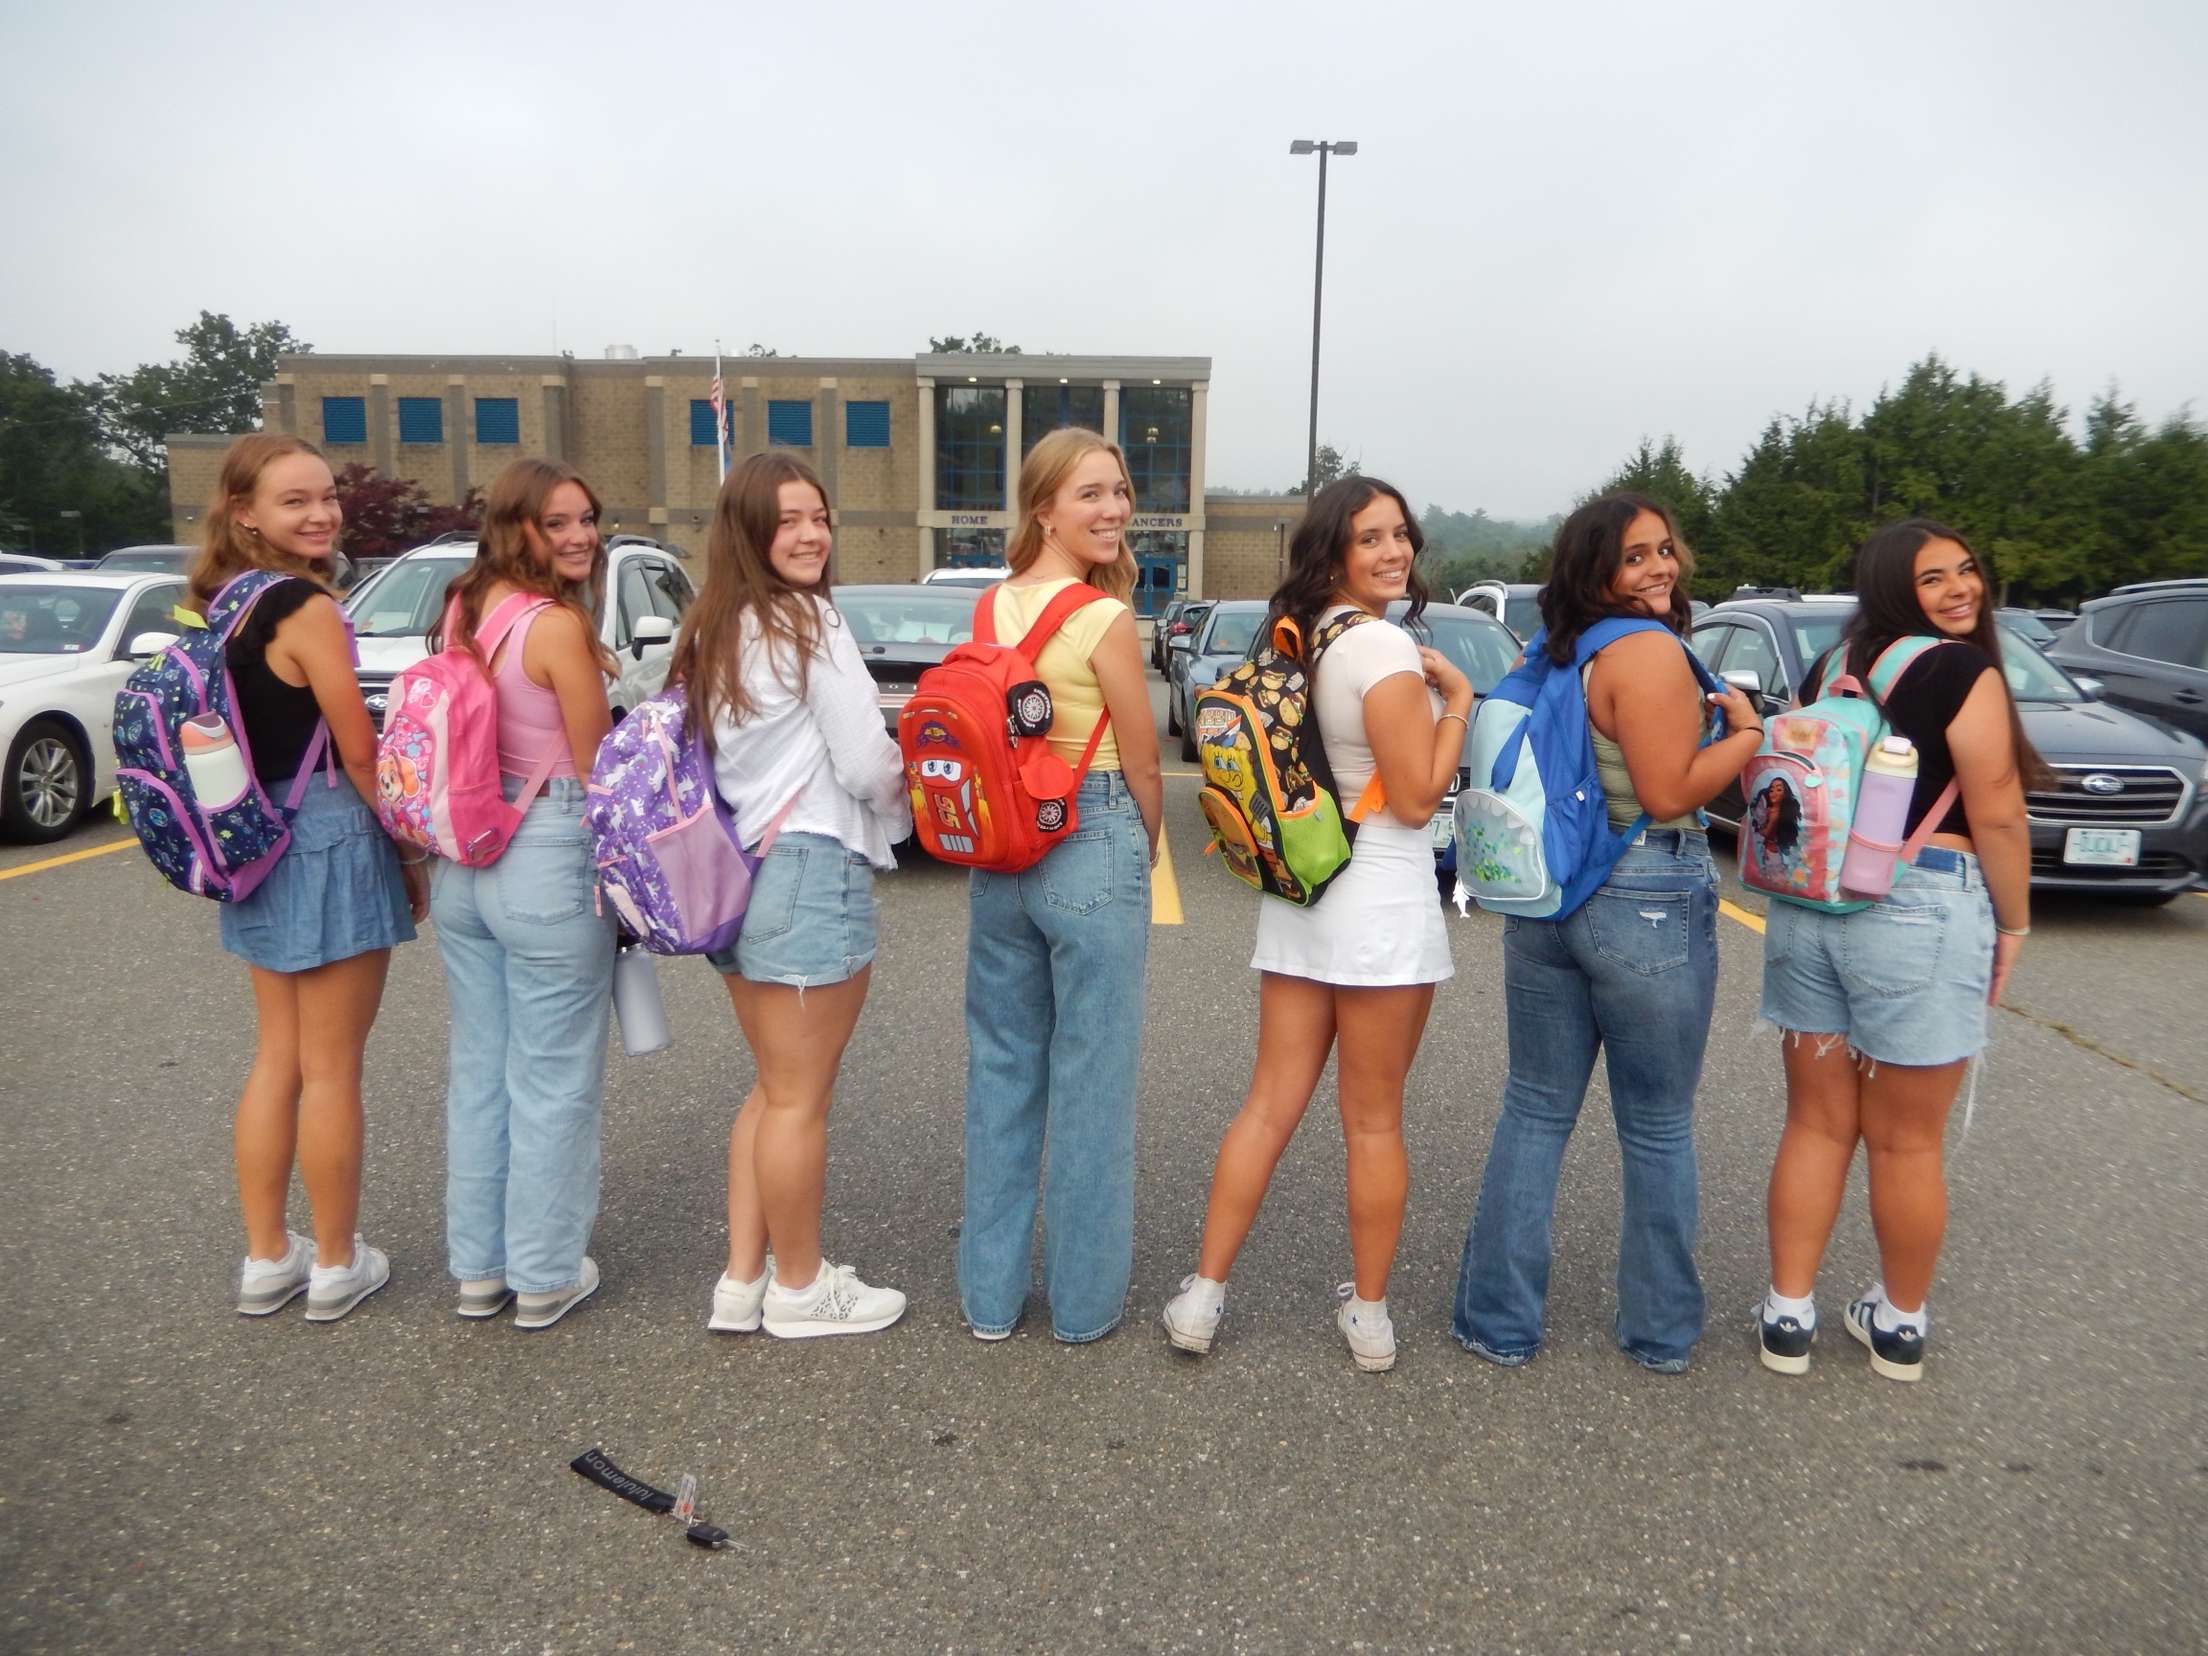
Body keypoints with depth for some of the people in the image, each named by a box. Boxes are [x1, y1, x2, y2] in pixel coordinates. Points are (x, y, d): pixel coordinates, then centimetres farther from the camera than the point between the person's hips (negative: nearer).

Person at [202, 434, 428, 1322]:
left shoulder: (221, 605, 9)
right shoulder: (307, 608, -17)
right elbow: (361, 754, -17)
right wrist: (414, 853, -6)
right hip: (330, 844, -8)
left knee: (276, 1060, 17)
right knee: (330, 1071, 3)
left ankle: (267, 1259, 26)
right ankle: (336, 1266, 17)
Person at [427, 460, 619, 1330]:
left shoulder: (462, 608, 8)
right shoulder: (557, 625, -15)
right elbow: (598, 770, -10)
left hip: (462, 862, 8)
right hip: (547, 864, -8)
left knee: (477, 1067, 17)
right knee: (553, 1079, 6)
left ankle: (477, 1266, 31)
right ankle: (546, 1276, 20)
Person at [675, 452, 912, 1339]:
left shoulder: (709, 632, 12)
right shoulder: (814, 626, -13)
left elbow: (702, 757, 16)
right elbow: (867, 766, -14)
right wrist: (906, 794, 9)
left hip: (733, 873, 9)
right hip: (811, 873, -8)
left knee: (773, 1088, 20)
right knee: (800, 1099, 4)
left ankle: (743, 1279, 27)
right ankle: (799, 1289, 20)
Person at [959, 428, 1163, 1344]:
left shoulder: (989, 607, 6)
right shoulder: (1106, 620, -13)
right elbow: (1142, 769, -6)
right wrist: (1144, 858, 11)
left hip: (997, 858, 6)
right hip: (1092, 856, -6)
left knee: (1000, 1071, 15)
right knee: (1091, 1080, 6)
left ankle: (990, 1294, 28)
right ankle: (1085, 1300, 21)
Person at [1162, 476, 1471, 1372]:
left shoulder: (1298, 636, 9)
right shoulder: (1384, 647, -15)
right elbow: (1417, 798, -15)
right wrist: (1458, 699, -6)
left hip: (1296, 894, 7)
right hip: (1379, 900, -7)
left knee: (1270, 1103, 12)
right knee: (1374, 1120, 7)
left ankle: (1204, 1295, 15)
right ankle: (1369, 1315, 21)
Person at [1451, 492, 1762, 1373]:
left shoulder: (1553, 654, 9)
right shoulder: (1650, 650, -14)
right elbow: (1670, 793, -17)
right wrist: (1750, 729, -4)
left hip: (1545, 899, 7)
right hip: (1649, 904, -6)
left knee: (1534, 1112, 13)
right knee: (1658, 1130, 10)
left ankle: (1498, 1319, 21)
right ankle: (1661, 1332, 25)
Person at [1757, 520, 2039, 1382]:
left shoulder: (1828, 667, 12)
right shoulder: (1963, 671, -9)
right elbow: (1997, 817, -11)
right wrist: (2012, 925, 1)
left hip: (1808, 908, 6)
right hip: (1918, 915, -6)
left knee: (1816, 1125, 14)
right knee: (1906, 1142, 9)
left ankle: (1788, 1315, 21)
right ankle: (1900, 1324, 26)